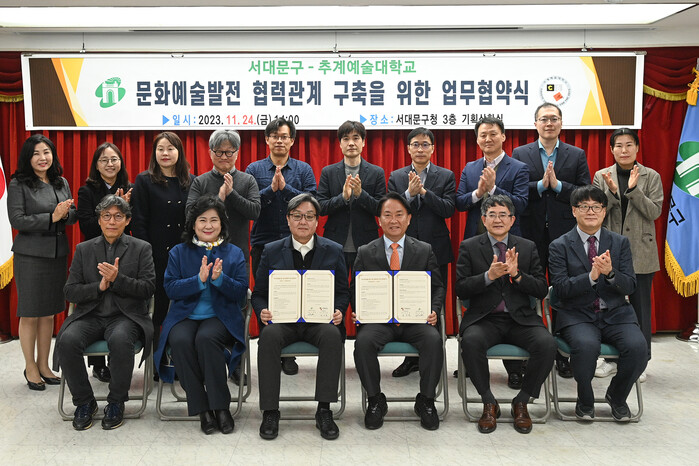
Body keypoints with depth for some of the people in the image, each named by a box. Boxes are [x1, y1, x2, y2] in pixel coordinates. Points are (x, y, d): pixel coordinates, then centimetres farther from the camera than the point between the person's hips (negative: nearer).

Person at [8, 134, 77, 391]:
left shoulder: (62, 183, 11)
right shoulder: (19, 184, -6)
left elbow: (75, 215, 13)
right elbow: (17, 220, -12)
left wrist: (66, 214, -10)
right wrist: (52, 217, -18)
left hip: (58, 253, 5)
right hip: (30, 255, -5)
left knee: (49, 313, 12)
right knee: (30, 314, 3)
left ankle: (43, 365, 23)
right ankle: (30, 367, 17)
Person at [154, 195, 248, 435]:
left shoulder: (234, 253, 10)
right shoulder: (178, 252, 12)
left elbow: (241, 293, 3)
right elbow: (170, 288, 0)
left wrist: (219, 278, -15)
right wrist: (199, 280, -15)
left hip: (221, 316, -1)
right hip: (185, 316, 1)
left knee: (206, 338, -34)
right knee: (180, 341, -32)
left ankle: (220, 406, -21)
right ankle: (202, 409, -20)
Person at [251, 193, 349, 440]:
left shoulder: (333, 251, 9)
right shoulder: (272, 251, 10)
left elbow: (343, 292, 11)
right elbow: (259, 293, 11)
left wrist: (338, 311, -11)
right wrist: (263, 311, -11)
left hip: (320, 320, 0)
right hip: (282, 320, 0)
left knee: (332, 335, -33)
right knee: (269, 336, -32)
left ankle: (324, 411, -23)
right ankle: (270, 412, -22)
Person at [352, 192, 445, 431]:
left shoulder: (425, 251, 11)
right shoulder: (365, 253, 11)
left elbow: (437, 287, 10)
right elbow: (355, 288, 10)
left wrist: (433, 311, -9)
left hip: (415, 319, 0)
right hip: (379, 319, 0)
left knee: (434, 340, -30)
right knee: (363, 341, -30)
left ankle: (426, 400, -8)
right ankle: (375, 401, -8)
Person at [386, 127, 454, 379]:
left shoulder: (446, 176, 4)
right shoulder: (396, 177, 8)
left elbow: (449, 209, -8)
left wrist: (424, 191, -17)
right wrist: (409, 193, -17)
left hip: (436, 250, -1)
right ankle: (411, 357, 17)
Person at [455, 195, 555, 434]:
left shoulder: (528, 247, 12)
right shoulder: (469, 247, 7)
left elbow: (542, 290, 5)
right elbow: (461, 289, -2)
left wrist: (516, 275, -12)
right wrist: (489, 276, -18)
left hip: (520, 319, 2)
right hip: (484, 319, -1)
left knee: (547, 343, -27)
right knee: (471, 341, -34)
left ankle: (521, 402, -3)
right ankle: (489, 403, -9)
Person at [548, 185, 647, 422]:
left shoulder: (620, 242, 10)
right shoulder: (560, 246, 2)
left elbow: (630, 286, 1)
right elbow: (560, 288, -9)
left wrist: (610, 273, -20)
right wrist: (591, 276, -24)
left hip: (615, 314, 3)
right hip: (577, 315, -3)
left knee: (638, 347, -26)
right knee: (586, 346, -34)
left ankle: (616, 396, 7)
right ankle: (585, 401, -3)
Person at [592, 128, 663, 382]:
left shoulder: (651, 176, 2)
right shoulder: (601, 176, 5)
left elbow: (655, 211, -6)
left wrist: (634, 189, -17)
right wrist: (611, 191, -17)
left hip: (641, 251, -1)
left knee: (640, 305, 4)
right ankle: (611, 357, 18)